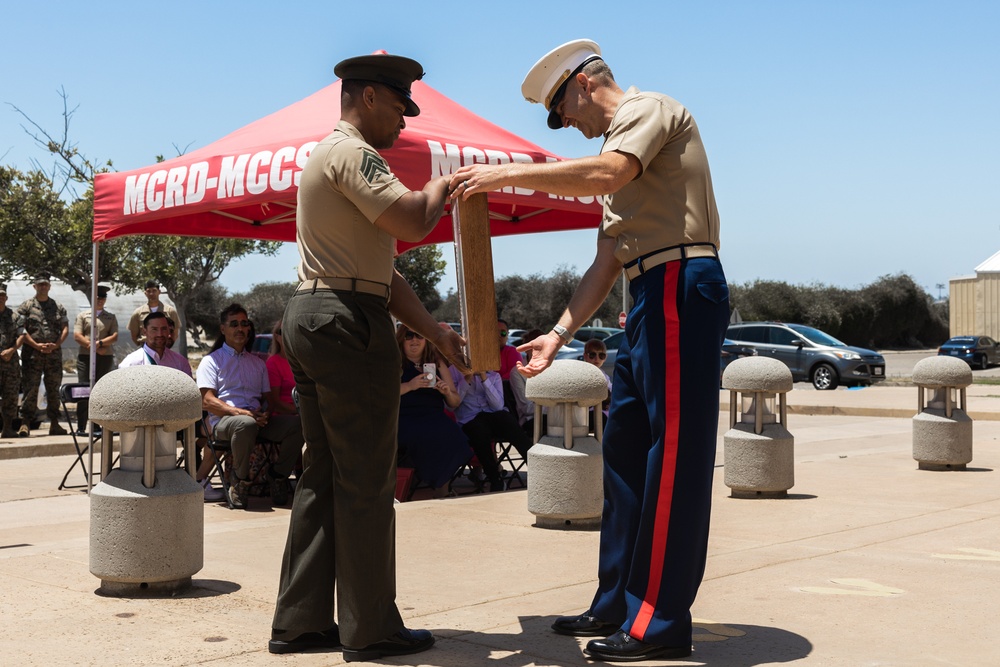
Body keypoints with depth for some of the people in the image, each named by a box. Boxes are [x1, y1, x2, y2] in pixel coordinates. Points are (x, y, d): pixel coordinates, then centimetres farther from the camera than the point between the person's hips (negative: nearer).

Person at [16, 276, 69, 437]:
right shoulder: (26, 306, 3)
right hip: (32, 354, -3)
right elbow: (21, 330, -4)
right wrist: (37, 345, -14)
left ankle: (54, 424, 13)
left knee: (54, 389, 7)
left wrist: (56, 344, -8)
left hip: (54, 353, 3)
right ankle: (25, 424, -7)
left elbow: (65, 328, 8)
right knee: (30, 389, -7)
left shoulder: (58, 308, 13)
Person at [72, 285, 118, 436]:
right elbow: (77, 336, -1)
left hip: (106, 358, 2)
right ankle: (81, 427, -4)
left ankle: (97, 427, 8)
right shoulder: (83, 315, 9)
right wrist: (95, 348, -9)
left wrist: (100, 343, -15)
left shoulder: (111, 317, 14)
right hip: (85, 357, -1)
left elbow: (114, 336, 1)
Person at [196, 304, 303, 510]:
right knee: (246, 424, -41)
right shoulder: (212, 360, 12)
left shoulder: (258, 363, 29)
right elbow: (206, 401, -2)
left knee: (296, 424, -25)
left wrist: (263, 413, -5)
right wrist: (242, 412, -16)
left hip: (257, 418, 4)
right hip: (223, 420, -4)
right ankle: (240, 479, -17)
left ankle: (278, 474, -4)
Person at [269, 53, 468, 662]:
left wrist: (436, 333, 14)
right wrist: (443, 187, 0)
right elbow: (412, 221, -23)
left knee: (326, 477, 12)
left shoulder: (335, 156, 24)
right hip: (348, 321, -10)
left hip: (311, 317, 10)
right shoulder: (352, 152, -8)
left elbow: (383, 273, 20)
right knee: (366, 481, -4)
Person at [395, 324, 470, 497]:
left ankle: (442, 492, -16)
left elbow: (455, 403, 22)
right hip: (404, 418, -3)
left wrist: (448, 393, -1)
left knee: (452, 435, -30)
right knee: (431, 437, -35)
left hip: (434, 417, 4)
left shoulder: (437, 362, 22)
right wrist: (409, 385, -15)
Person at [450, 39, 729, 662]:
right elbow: (607, 262, 22)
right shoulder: (620, 147, 26)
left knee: (673, 455, -8)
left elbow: (605, 173, -23)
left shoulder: (650, 109, -1)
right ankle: (617, 604, 19)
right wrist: (559, 333, 15)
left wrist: (505, 173, -16)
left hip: (681, 288, -10)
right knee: (625, 451, 11)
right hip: (652, 300, 10)